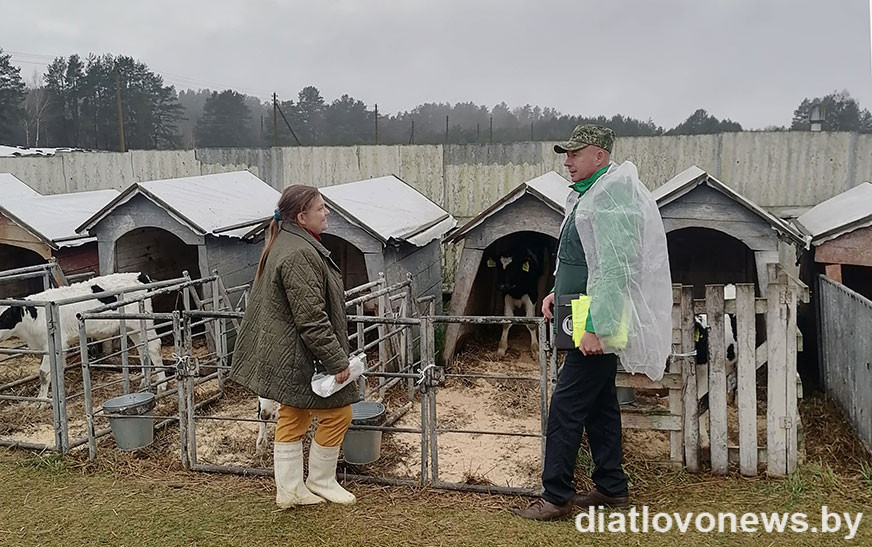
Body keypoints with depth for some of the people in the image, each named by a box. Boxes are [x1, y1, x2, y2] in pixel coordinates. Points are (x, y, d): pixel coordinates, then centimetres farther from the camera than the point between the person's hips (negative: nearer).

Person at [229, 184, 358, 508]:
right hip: (301, 358, -11)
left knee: (292, 420, 16)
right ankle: (321, 482, 22)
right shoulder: (300, 255, -25)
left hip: (285, 357, 11)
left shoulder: (284, 245, 11)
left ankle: (289, 491, 26)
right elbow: (311, 319, -27)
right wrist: (337, 361, -21)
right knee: (337, 414, 5)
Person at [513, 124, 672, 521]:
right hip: (590, 323, 10)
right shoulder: (586, 196, 15)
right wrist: (557, 292, 13)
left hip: (597, 325, -10)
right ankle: (611, 488, 26)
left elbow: (613, 269, -25)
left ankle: (556, 496, 2)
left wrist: (596, 328, -26)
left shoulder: (611, 198, -17)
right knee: (599, 404, 15)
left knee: (565, 406, -7)